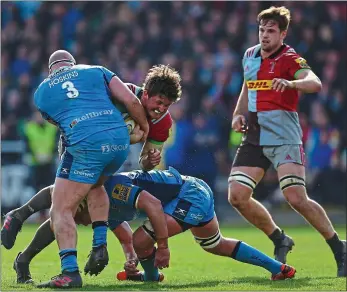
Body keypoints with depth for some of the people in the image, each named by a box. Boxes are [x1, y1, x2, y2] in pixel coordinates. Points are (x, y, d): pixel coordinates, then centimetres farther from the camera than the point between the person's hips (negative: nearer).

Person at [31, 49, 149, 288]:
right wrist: (144, 128, 27)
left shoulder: (41, 92, 19)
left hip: (86, 145, -4)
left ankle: (70, 271, -14)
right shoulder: (96, 71, 20)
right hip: (120, 139, 4)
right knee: (95, 185, 32)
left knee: (61, 210, 2)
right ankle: (100, 246, 18)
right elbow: (131, 101, 11)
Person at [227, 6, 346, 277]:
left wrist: (291, 83, -49)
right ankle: (280, 240, 16)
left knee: (297, 198, -16)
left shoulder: (290, 58, -9)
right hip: (254, 137, 7)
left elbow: (315, 83, -28)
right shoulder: (250, 56, 12)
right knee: (237, 196, -4)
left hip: (283, 137, -7)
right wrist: (238, 114, 11)